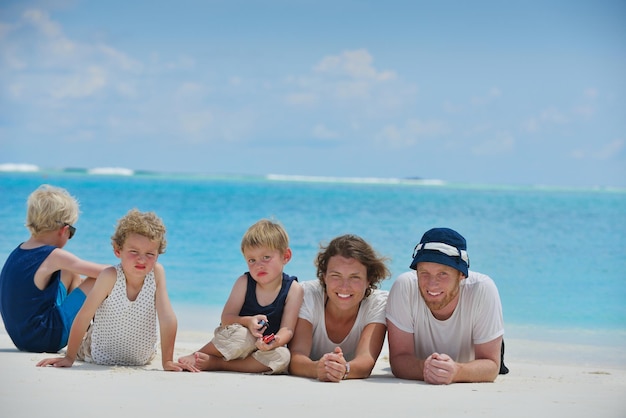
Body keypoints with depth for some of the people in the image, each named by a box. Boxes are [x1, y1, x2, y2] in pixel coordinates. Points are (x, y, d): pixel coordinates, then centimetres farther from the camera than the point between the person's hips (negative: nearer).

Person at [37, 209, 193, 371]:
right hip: (100, 356, -2)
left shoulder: (157, 273, -24)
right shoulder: (110, 277, -31)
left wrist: (167, 360, -25)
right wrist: (69, 358, -23)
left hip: (141, 359, 2)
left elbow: (167, 318, -23)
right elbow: (84, 316, -26)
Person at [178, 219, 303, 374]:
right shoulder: (244, 282, -7)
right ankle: (196, 355, -14)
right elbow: (226, 318, -10)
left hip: (264, 349, 2)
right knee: (240, 333, -35)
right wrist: (248, 321, -31)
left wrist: (275, 342, -37)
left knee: (282, 356, -32)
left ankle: (215, 363, -27)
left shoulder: (293, 289, -8)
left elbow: (287, 329, -14)